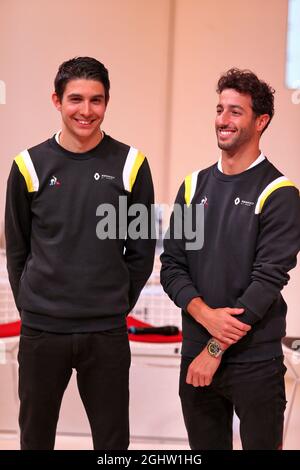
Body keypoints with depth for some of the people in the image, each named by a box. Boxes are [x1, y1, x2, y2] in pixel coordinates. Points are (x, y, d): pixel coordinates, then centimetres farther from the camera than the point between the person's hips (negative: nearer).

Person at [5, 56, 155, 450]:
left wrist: (118, 304, 2)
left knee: (112, 439, 10)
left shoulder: (130, 164, -2)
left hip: (107, 333, 0)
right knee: (35, 437, 13)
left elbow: (142, 248, 4)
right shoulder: (30, 165, -2)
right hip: (41, 330, 1)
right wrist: (31, 304, 3)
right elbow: (17, 248, 6)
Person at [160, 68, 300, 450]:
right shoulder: (194, 186, 8)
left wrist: (216, 348, -14)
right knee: (205, 445, 14)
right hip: (195, 354, 4)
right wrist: (205, 315, -13)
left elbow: (268, 279, -14)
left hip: (256, 360, -4)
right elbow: (172, 265, 5)